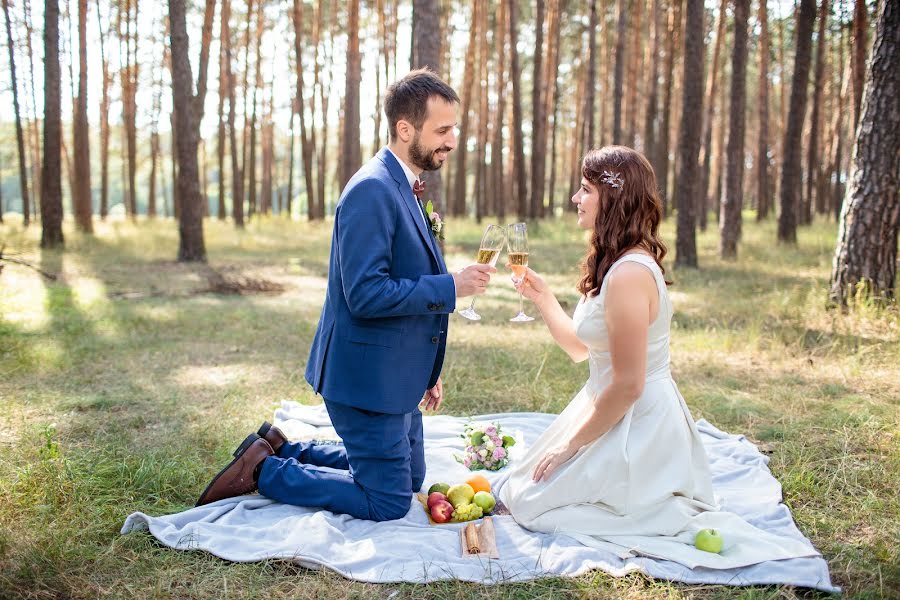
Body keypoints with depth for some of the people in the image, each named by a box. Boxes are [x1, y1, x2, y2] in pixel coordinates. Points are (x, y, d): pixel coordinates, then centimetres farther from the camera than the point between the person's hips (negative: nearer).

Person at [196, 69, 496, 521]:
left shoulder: (403, 188, 11)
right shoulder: (372, 190, -22)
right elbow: (366, 295, -29)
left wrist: (425, 370, 19)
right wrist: (450, 287, -22)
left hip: (394, 374, 10)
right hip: (368, 376, -10)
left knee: (409, 479, 23)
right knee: (388, 502, 1)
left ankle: (280, 448, 27)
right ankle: (263, 470, 9)